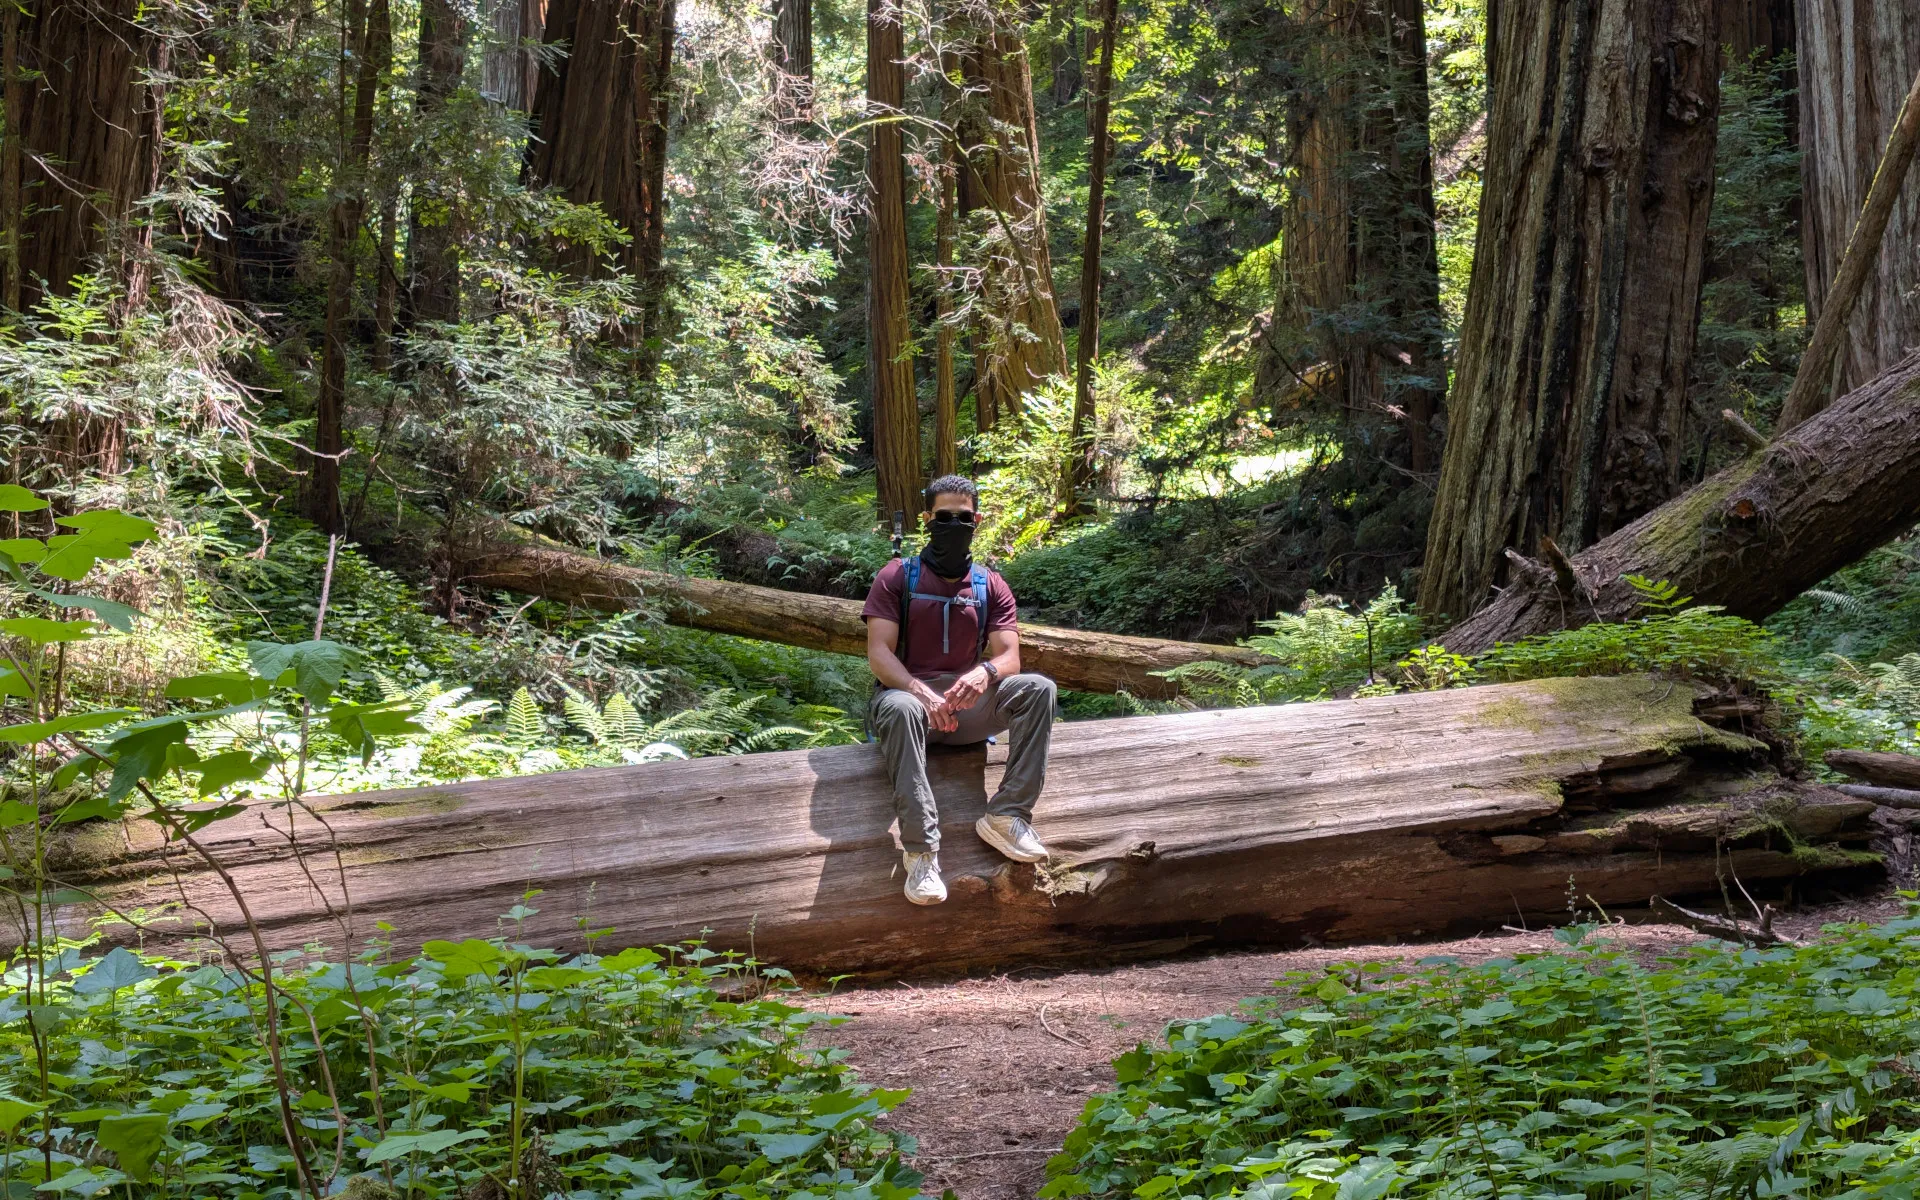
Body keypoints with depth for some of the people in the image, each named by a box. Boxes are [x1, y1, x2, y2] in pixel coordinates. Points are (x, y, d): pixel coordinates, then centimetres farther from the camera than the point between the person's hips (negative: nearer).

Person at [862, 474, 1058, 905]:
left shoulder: (992, 587, 13)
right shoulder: (897, 578, 5)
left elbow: (1009, 658, 1)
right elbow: (878, 653, -6)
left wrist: (985, 673, -26)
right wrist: (920, 691, -26)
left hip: (968, 706, 3)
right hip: (908, 692, -3)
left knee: (1038, 688, -23)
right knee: (898, 708, -40)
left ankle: (1006, 815, -30)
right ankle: (921, 849, -45)